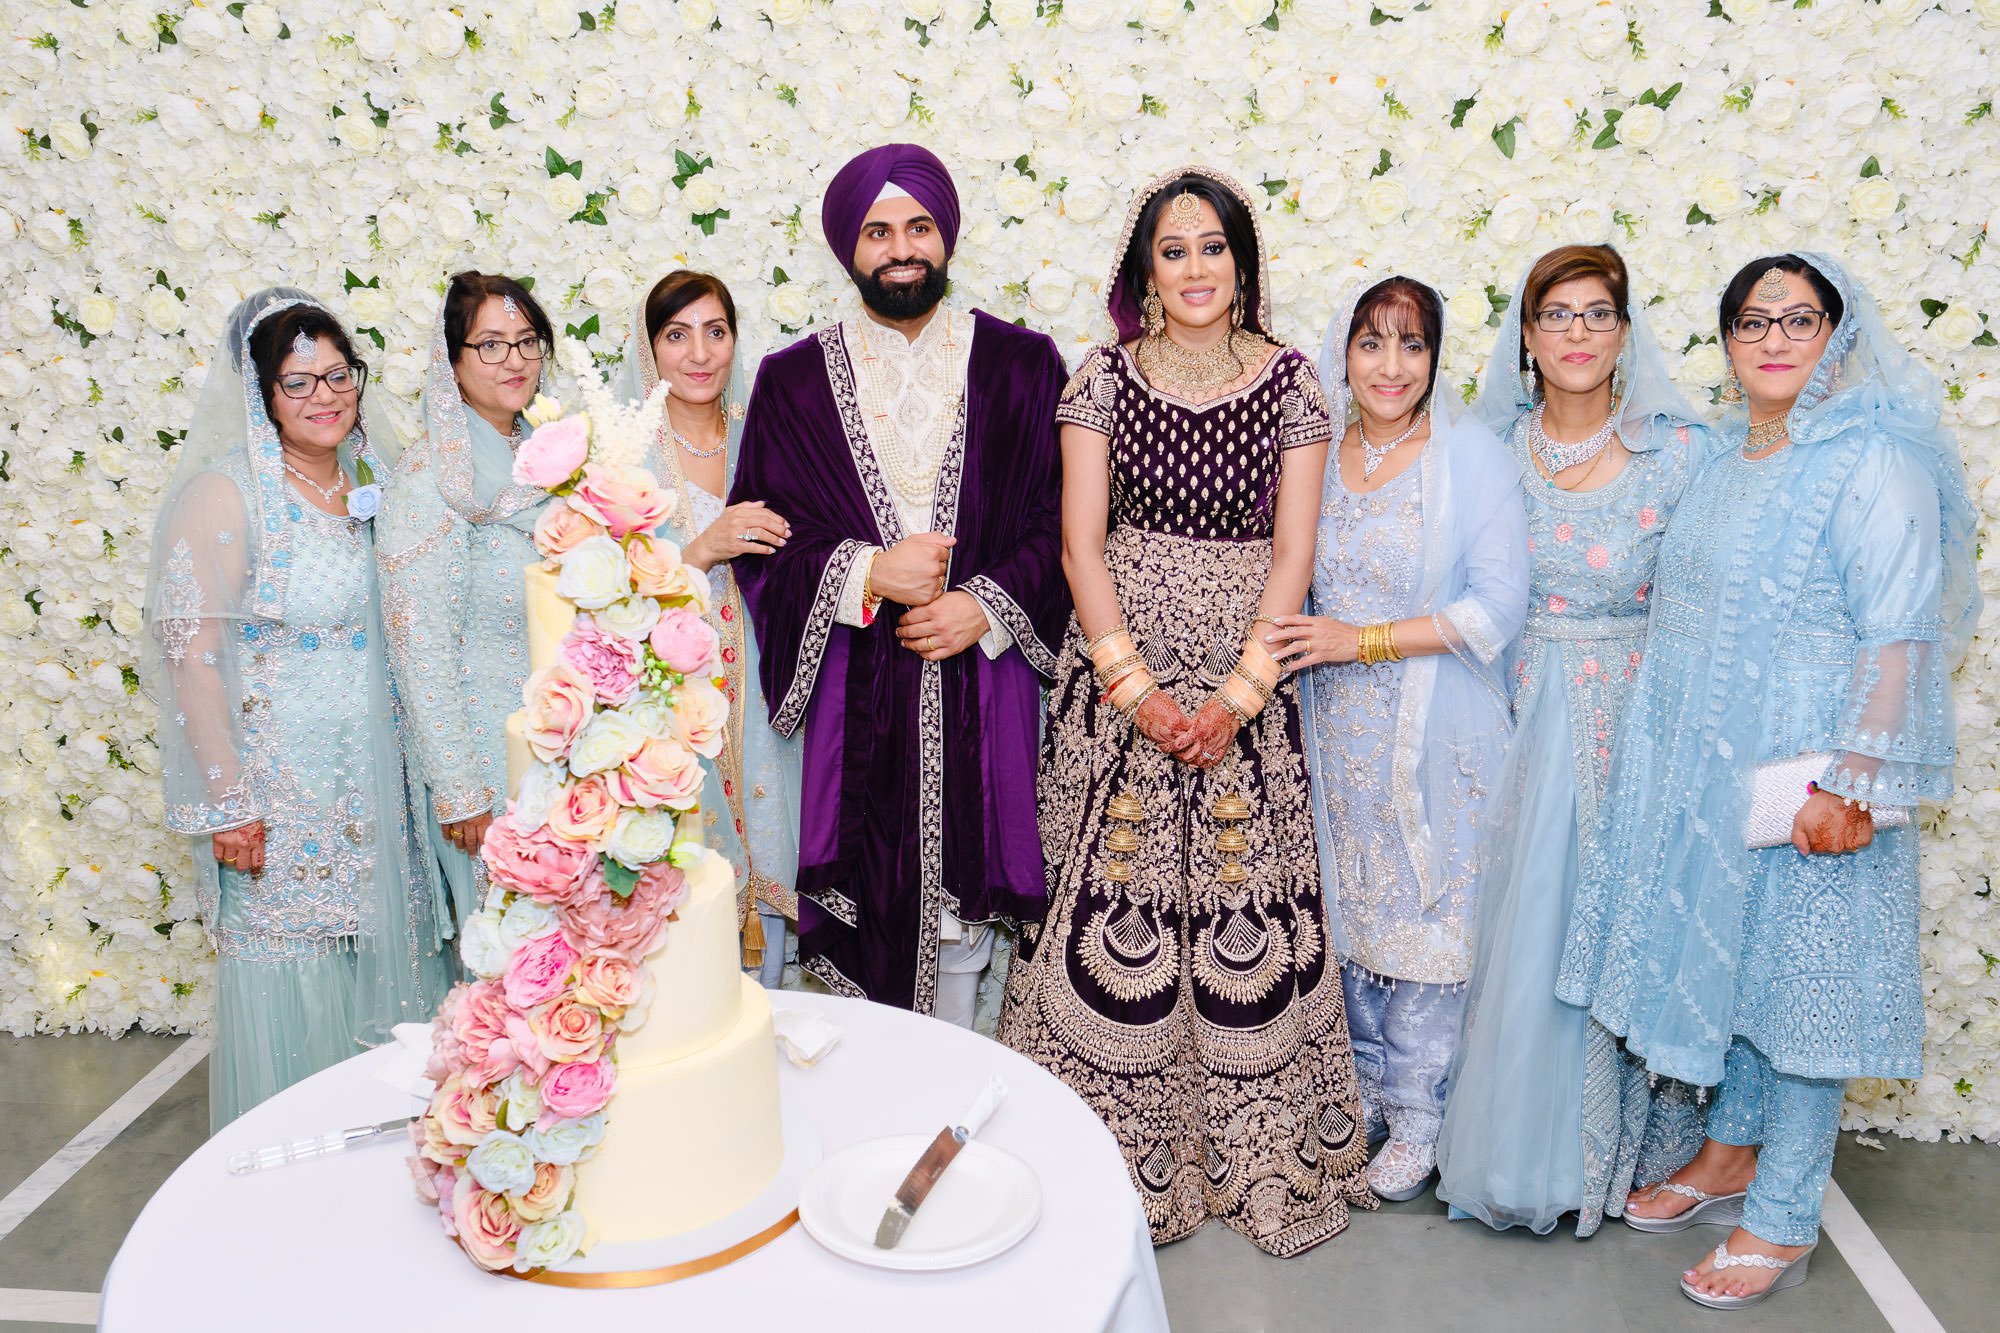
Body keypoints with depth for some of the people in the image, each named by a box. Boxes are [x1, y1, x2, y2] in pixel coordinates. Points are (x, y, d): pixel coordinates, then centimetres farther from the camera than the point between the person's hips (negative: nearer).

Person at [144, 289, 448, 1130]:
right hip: (276, 791, -6)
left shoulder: (366, 477, 7)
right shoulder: (227, 492, -12)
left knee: (378, 967, 15)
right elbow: (190, 653, -15)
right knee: (291, 990, 5)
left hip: (374, 781, 6)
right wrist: (225, 803, -17)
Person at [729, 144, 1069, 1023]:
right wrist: (868, 573, -15)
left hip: (980, 679, 0)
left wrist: (987, 605, -12)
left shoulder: (1020, 365, 4)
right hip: (858, 688, 0)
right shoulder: (795, 380, 4)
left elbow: (1061, 518, 2)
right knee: (868, 898, 6)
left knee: (963, 903, 8)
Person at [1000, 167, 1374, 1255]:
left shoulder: (1289, 380, 2)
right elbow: (1081, 545, -2)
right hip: (1119, 667, 0)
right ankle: (1120, 1153, 19)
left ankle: (1257, 1150, 21)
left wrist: (1237, 697, -11)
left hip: (1249, 682, 0)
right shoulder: (1105, 375, 2)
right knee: (1117, 895, 1)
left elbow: (1291, 553, -1)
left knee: (1245, 901, 2)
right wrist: (1138, 690, -11)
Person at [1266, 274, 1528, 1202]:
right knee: (1353, 913, 12)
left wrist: (1364, 640, -17)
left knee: (1427, 916, 3)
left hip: (1436, 736, -4)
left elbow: (1497, 607, -14)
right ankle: (1370, 1087, 30)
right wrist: (1296, 651, 1)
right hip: (1339, 732, 4)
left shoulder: (1473, 457, -8)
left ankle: (1418, 1114, 19)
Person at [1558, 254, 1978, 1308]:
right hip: (1702, 766, 7)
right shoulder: (1719, 458, 10)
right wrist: (1660, 752, 17)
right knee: (1725, 954, 17)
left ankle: (1782, 1222, 17)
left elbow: (1899, 638, -17)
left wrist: (1853, 784, -22)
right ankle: (1729, 1153, 36)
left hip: (1805, 778, -7)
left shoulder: (1874, 462, -13)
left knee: (1798, 974, 3)